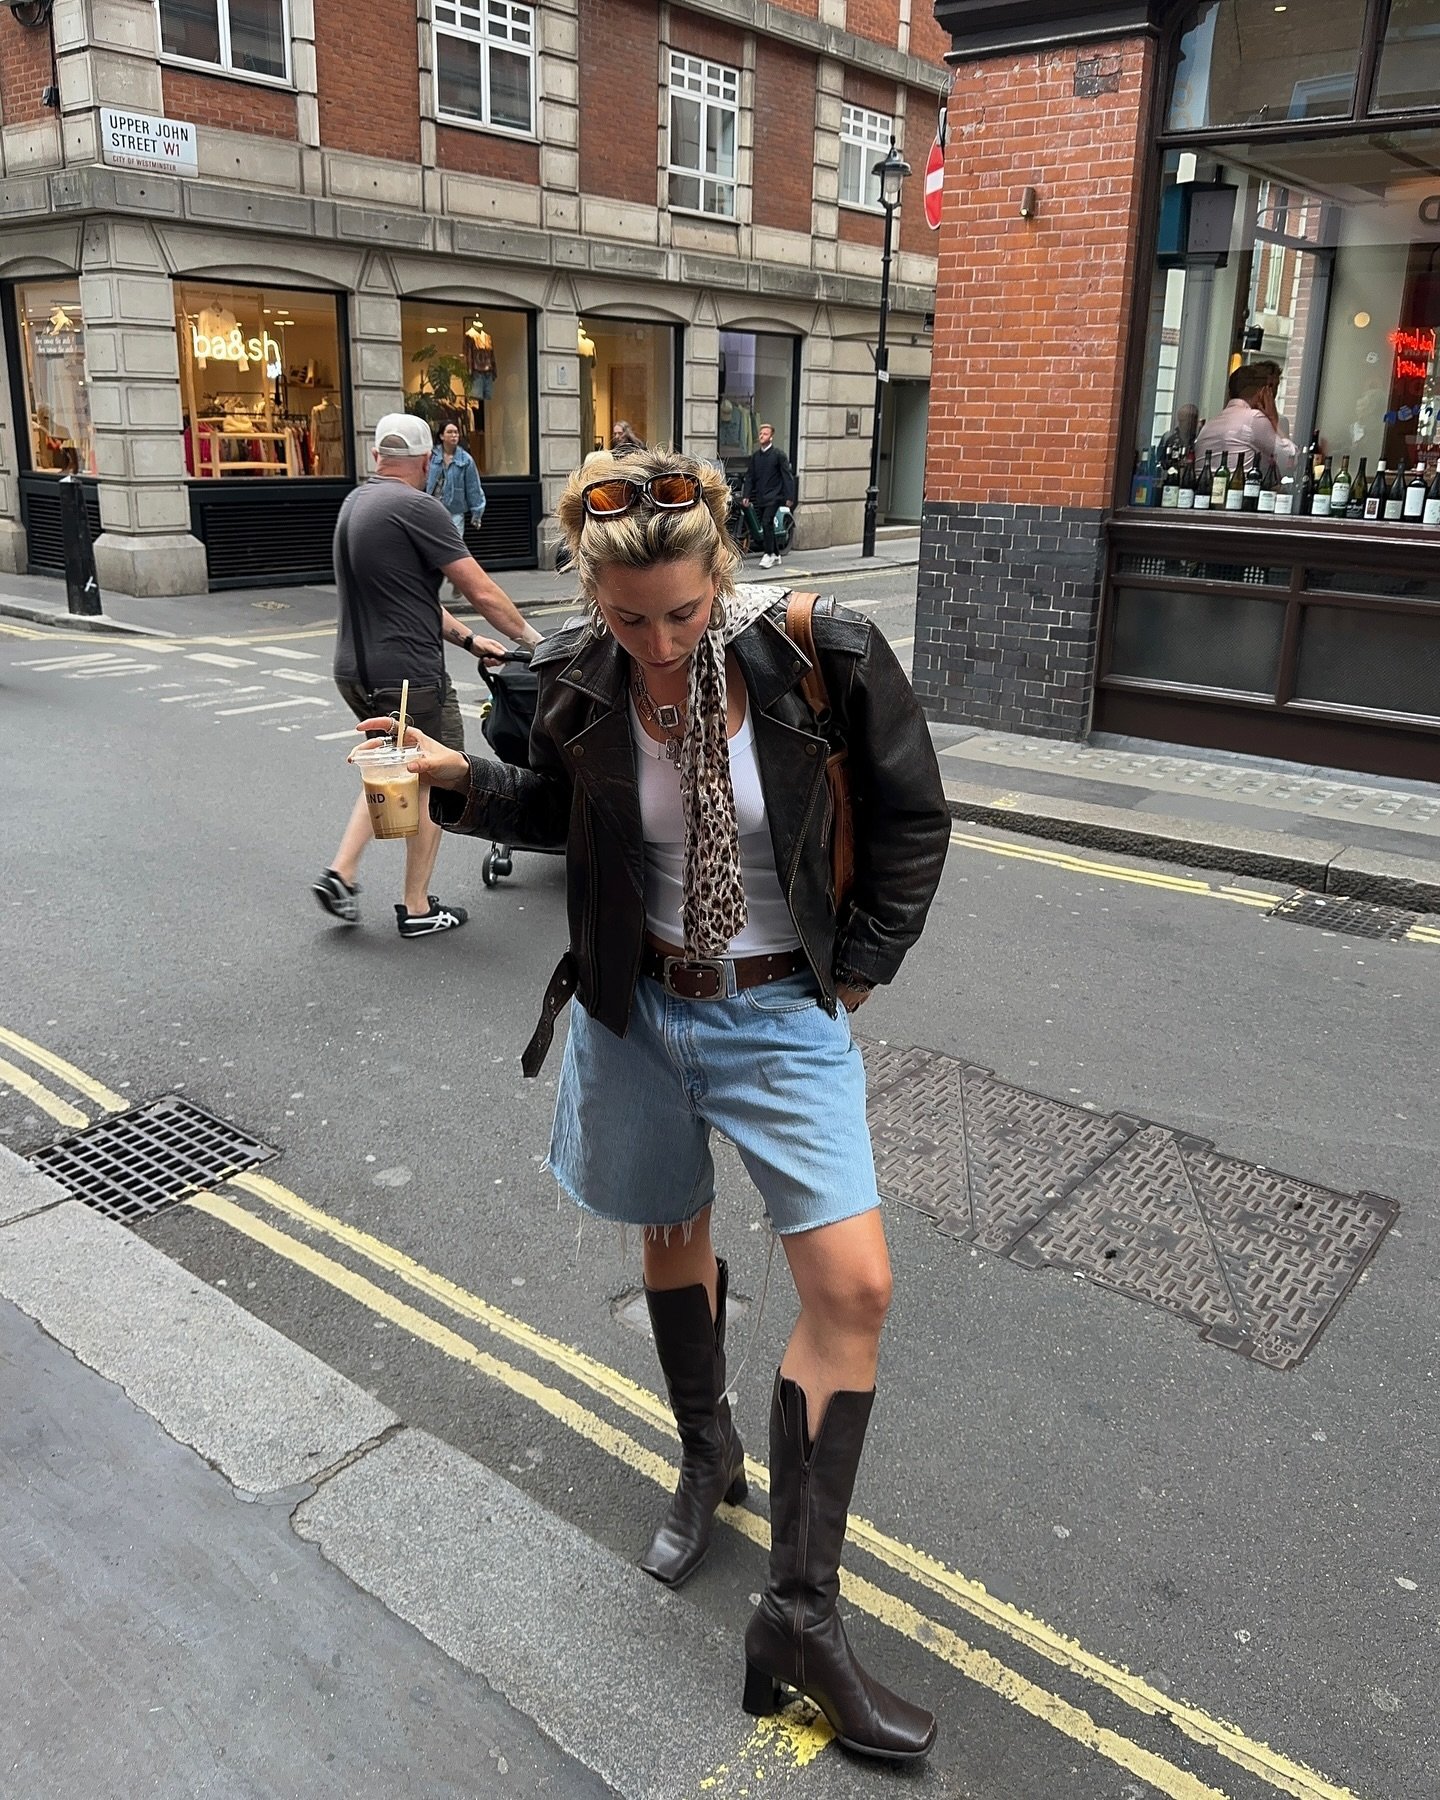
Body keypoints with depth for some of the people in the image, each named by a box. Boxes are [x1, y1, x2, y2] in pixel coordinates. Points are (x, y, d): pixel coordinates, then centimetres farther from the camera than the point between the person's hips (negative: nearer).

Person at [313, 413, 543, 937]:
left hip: (355, 671, 9)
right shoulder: (417, 507, -15)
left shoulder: (355, 502, 13)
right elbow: (482, 593, -15)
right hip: (407, 676, -9)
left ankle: (341, 874, 17)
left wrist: (467, 639, 17)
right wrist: (531, 637, 0)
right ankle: (417, 909, 15)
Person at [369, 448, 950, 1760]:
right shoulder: (580, 680, -8)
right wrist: (463, 781, -8)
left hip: (783, 1015, -2)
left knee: (854, 1285, -10)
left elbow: (912, 820, -5)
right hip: (636, 1010, 3)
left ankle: (802, 1612, 5)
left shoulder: (821, 655, -17)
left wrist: (854, 974, -5)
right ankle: (708, 1459, 47)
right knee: (673, 1235, 19)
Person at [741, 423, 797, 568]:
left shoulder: (778, 454, -4)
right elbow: (749, 476, 14)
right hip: (760, 497, 6)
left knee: (767, 523, -19)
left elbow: (787, 476, -5)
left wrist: (789, 497, -10)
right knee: (766, 525, 9)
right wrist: (746, 495, 4)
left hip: (774, 495, -6)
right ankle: (776, 555, 21)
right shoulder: (755, 455, 12)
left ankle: (769, 555, -16)